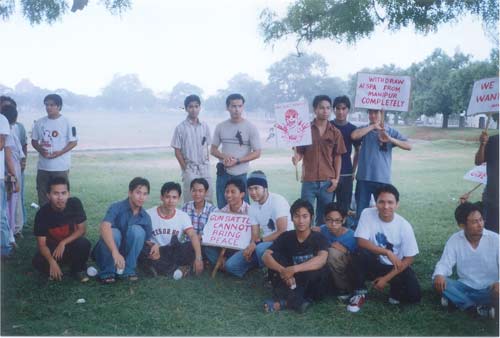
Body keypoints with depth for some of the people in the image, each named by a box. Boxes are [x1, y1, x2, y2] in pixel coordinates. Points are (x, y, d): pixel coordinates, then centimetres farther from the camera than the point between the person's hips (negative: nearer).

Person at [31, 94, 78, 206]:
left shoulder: (67, 123, -6)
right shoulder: (40, 123, 6)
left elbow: (73, 142, -6)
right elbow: (34, 141, 13)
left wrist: (59, 153, -17)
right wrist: (40, 149, -9)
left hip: (61, 167, -4)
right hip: (43, 166, 4)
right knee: (42, 195, 11)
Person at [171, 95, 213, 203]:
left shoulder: (204, 126, 6)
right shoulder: (181, 128, -5)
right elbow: (177, 151, -3)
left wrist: (208, 164, 4)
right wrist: (185, 169, -7)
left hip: (204, 169, 4)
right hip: (190, 170, -3)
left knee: (208, 199, 5)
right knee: (190, 200, 0)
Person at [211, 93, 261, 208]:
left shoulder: (250, 127, -6)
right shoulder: (220, 127, 4)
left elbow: (257, 153, -5)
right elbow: (213, 149, 10)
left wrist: (237, 161, -16)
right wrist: (224, 156, -12)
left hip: (241, 175, -3)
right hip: (223, 173, 3)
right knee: (222, 208, 11)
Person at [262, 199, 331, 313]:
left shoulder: (318, 238, -13)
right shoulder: (286, 237, -4)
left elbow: (321, 259, -34)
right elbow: (266, 256, -16)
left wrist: (294, 269, -44)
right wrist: (282, 270, -36)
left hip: (314, 287, -3)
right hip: (292, 283, 3)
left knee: (319, 270, -34)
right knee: (274, 256, -16)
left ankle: (285, 301, -23)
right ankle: (294, 300, -29)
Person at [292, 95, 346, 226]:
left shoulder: (335, 132, 5)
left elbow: (337, 157, 8)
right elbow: (300, 151, 3)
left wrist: (336, 179, 1)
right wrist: (297, 158, -20)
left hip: (327, 181, 2)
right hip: (309, 180, -1)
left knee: (323, 216, 11)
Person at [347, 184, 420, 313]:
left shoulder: (404, 226, -16)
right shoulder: (367, 214, -16)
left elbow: (409, 258, -11)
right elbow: (361, 242, -21)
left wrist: (386, 278, -15)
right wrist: (387, 252, -32)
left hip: (394, 267, 0)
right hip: (373, 263, 0)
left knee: (413, 295, -22)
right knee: (360, 253, -32)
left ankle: (395, 289, 14)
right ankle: (360, 292, -11)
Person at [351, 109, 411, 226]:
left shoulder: (391, 131, 5)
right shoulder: (365, 129, 5)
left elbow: (409, 146, -4)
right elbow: (354, 136, -17)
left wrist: (390, 139, -17)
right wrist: (373, 126, -12)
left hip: (383, 178, 0)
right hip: (364, 178, 0)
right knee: (360, 212, 6)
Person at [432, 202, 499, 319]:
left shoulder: (495, 239, -11)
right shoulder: (455, 240, -6)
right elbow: (445, 263, -8)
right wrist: (439, 275, -33)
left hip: (489, 289, -2)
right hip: (466, 286, 2)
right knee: (439, 283, -23)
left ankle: (456, 299, -16)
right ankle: (481, 306, -18)